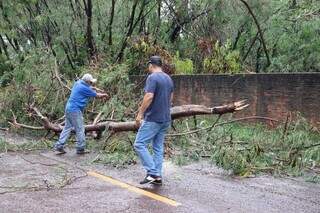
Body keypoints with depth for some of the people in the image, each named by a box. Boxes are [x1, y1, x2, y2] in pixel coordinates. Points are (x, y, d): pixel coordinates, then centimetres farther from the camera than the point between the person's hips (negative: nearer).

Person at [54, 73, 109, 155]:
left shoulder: (78, 83, 10)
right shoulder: (84, 88, -15)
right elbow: (97, 95, -2)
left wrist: (96, 89, 25)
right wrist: (104, 95, 15)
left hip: (69, 108, 9)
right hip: (75, 110, -9)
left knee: (67, 128, 12)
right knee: (80, 129, 0)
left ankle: (59, 147, 11)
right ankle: (80, 149, 7)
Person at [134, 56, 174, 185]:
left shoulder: (152, 77, -12)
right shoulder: (169, 79, 13)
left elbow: (149, 97, -22)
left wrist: (140, 114, -16)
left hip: (153, 119, -8)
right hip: (166, 119, 9)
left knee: (140, 144, -4)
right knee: (158, 147, 11)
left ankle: (152, 173, -9)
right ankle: (157, 176, 11)